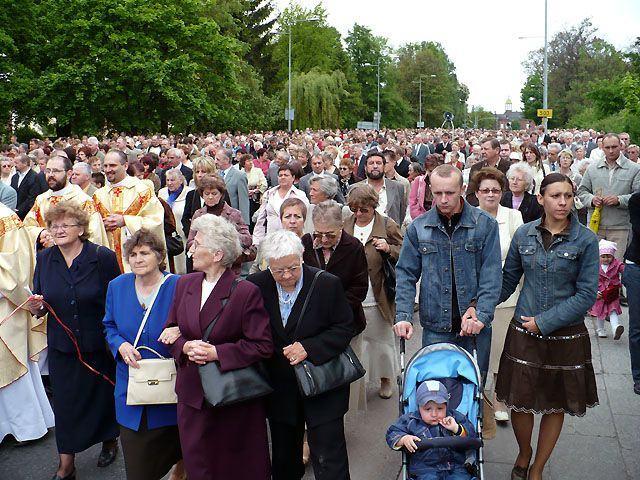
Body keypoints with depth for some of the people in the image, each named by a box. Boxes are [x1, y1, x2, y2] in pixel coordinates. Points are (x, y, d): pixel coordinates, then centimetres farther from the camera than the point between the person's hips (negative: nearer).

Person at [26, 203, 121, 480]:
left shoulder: (103, 258, -12)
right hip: (61, 347, 3)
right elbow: (39, 307, 8)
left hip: (99, 345, -3)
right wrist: (36, 308, -15)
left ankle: (109, 441, 41)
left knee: (102, 395, 14)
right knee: (64, 401, 9)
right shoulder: (44, 259, 1)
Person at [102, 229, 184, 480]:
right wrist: (121, 345, -8)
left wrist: (177, 334, -25)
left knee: (172, 448, 13)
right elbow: (109, 326, 13)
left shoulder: (178, 287, -10)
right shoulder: (117, 286, 3)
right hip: (131, 388, 3)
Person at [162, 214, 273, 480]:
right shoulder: (185, 284, 4)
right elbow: (170, 330, 11)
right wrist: (185, 346, -11)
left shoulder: (246, 292, -15)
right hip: (192, 393, 5)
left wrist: (217, 352, -21)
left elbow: (263, 345, -15)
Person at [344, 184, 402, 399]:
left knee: (381, 339, 10)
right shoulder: (344, 226, 7)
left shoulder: (388, 226, -3)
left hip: (377, 298, -3)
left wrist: (389, 249, -17)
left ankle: (385, 379, 29)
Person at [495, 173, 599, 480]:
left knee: (556, 405, 11)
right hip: (523, 333, 1)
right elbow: (508, 280, 8)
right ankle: (524, 453, 37)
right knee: (518, 401, 6)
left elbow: (586, 294, -9)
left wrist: (544, 322, -13)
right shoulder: (524, 234, 0)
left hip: (566, 336, -1)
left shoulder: (585, 240, -7)